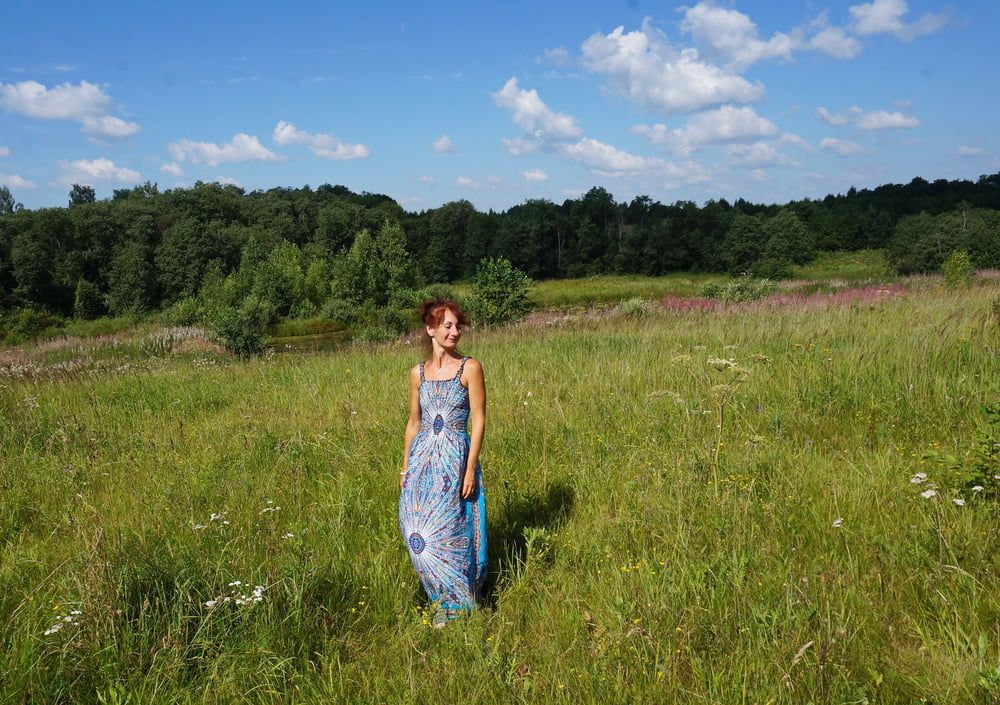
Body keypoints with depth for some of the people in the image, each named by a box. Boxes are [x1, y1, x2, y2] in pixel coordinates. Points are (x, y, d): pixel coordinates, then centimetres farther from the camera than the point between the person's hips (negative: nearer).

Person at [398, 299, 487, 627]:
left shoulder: (470, 368, -5)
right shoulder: (418, 373, 7)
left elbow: (478, 420, -7)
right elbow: (414, 422, 14)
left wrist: (470, 469, -12)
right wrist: (405, 467, 14)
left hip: (456, 458, -4)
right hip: (423, 459, 4)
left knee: (451, 532, 1)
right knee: (419, 534, 6)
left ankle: (458, 604, 20)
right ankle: (442, 599, 26)